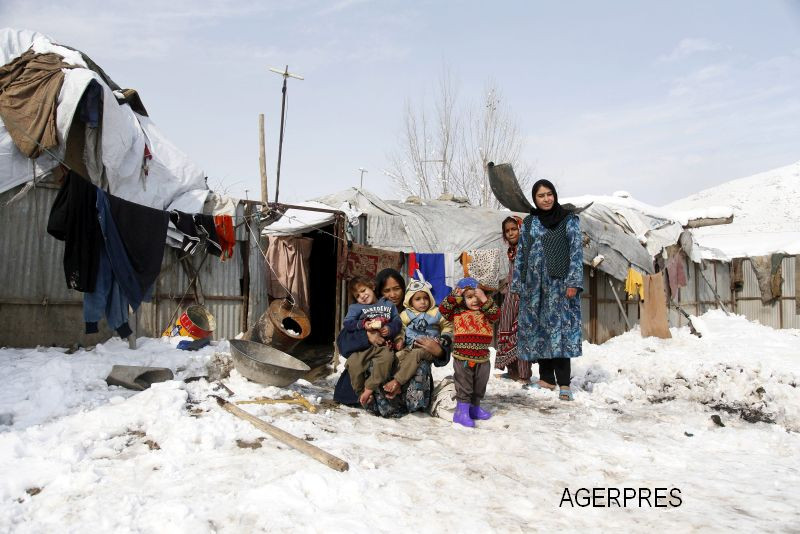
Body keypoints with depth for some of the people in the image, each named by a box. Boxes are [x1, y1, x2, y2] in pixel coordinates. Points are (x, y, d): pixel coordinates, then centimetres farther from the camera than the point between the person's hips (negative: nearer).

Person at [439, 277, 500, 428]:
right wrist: (455, 296, -12)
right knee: (464, 386, 0)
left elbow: (496, 313, -12)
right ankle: (462, 411, 5)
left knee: (480, 385, 17)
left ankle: (474, 407, 34)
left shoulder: (486, 312, 6)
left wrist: (484, 300, -18)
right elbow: (443, 309, -8)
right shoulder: (458, 312, 1)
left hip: (482, 358, 4)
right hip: (462, 357, -4)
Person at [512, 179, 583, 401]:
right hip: (533, 283, 4)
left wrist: (573, 282, -12)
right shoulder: (528, 222, 12)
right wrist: (517, 284, 9)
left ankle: (563, 383, -5)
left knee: (559, 328, -8)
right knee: (536, 328, 5)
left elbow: (576, 252, -3)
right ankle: (546, 378, 15)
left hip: (559, 283, -4)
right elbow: (520, 254, 14)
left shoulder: (569, 220, 2)